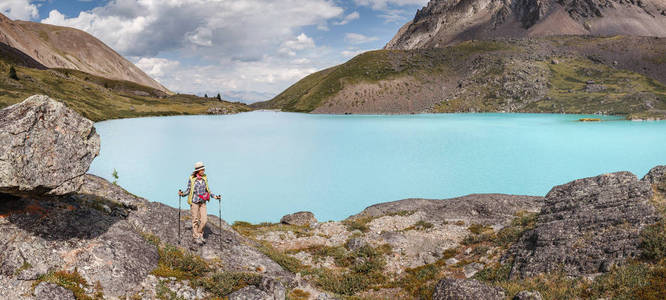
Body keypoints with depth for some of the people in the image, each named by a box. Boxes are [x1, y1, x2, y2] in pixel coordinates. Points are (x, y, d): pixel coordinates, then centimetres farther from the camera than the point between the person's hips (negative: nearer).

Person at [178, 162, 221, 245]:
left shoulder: (205, 178, 2)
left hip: (203, 202, 4)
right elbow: (188, 190, -1)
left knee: (204, 219, 0)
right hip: (194, 201, -4)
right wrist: (182, 193, -17)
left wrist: (214, 196, 4)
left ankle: (200, 234, 21)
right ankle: (196, 237, 15)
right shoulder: (191, 179, -9)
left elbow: (207, 190, 12)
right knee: (195, 220, 2)